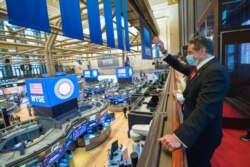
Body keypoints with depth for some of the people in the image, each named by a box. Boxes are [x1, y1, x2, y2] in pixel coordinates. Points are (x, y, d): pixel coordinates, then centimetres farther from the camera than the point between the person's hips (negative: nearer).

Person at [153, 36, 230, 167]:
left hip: (202, 133, -8)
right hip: (194, 128, 8)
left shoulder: (215, 71, -30)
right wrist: (163, 51, 1)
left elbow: (204, 109, -39)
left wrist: (179, 137, -47)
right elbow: (180, 66, 14)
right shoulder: (198, 67, 0)